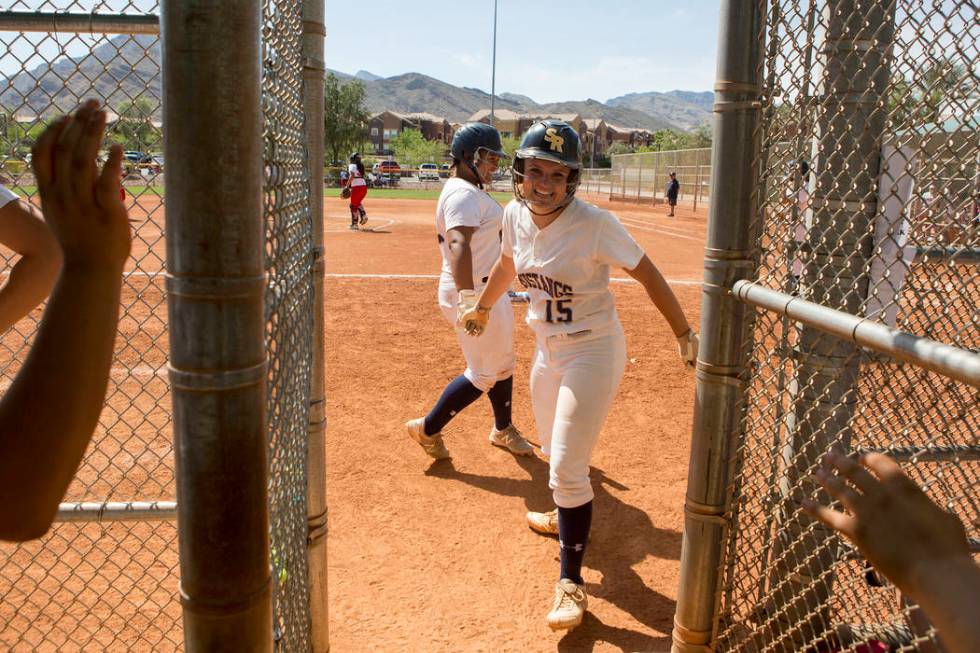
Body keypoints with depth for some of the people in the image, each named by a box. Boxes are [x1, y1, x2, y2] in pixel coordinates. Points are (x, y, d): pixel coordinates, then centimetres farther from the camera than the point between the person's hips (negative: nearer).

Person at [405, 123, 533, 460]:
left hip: (489, 290, 11)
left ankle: (503, 429, 37)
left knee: (501, 362, 20)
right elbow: (458, 246, -34)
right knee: (484, 374, 0)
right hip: (474, 294, -10)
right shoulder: (464, 194, -20)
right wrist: (468, 301, -43)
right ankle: (428, 429, 13)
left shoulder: (468, 190, 13)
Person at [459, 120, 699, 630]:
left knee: (567, 468, -7)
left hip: (592, 351, -7)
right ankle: (566, 515, 54)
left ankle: (571, 583, 8)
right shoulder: (515, 215, -5)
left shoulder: (595, 224, -23)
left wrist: (685, 335, -20)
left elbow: (647, 274, -18)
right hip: (548, 349, 7)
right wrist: (483, 308, 29)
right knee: (552, 448, 25)